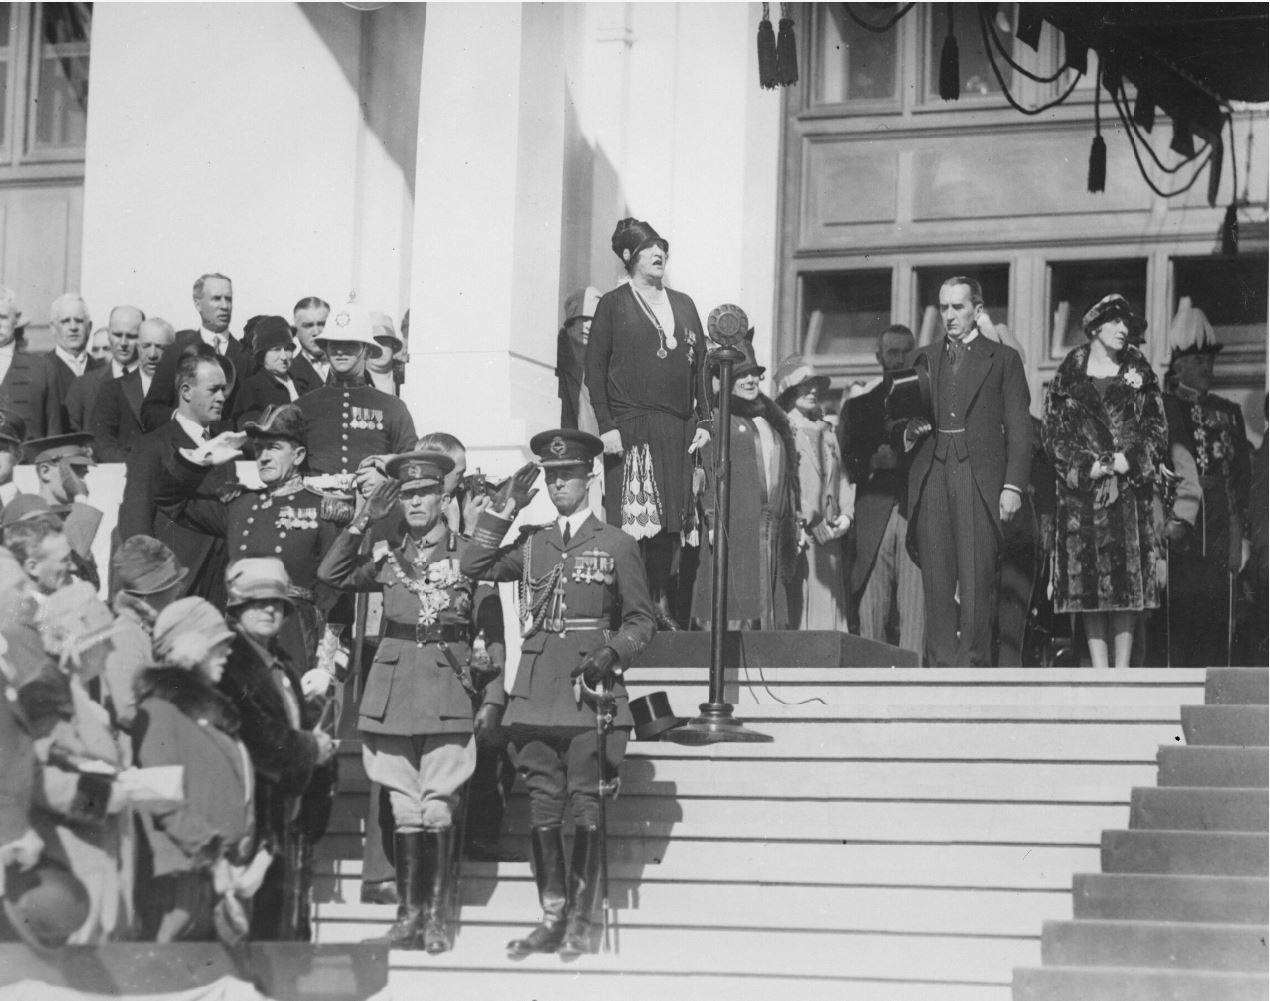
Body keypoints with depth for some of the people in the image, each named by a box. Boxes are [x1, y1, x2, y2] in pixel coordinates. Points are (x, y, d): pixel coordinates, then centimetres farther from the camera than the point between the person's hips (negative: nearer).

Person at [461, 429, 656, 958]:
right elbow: (473, 566, 6)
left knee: (586, 808, -5)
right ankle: (552, 918, 9)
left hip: (591, 691, -3)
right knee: (543, 808, 3)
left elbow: (641, 620, 6)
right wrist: (503, 507, 4)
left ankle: (580, 921, -1)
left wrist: (612, 655, -11)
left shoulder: (617, 545, 4)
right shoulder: (532, 544, 14)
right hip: (536, 693, 3)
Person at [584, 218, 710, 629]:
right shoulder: (614, 305, 3)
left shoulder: (683, 305, 17)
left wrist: (703, 421, 7)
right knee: (633, 522, -9)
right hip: (631, 427, -5)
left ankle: (662, 607, 9)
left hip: (678, 430, 5)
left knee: (670, 524, 3)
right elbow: (594, 367, -2)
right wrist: (606, 426, -11)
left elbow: (701, 365, 17)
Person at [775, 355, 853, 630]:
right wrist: (810, 523, -12)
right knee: (800, 603, -9)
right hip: (799, 534, -6)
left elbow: (839, 475, 19)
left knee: (829, 603, 2)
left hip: (829, 533, 6)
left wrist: (846, 513, 3)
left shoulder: (826, 431, 20)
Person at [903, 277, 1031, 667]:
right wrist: (909, 430, -3)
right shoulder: (924, 358, 18)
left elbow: (1018, 428, 4)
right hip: (931, 477, 3)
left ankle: (973, 662, -6)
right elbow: (908, 413, 21)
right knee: (936, 578, -2)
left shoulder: (1003, 359, 8)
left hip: (980, 479, -3)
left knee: (977, 579, -8)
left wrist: (1013, 485, -6)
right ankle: (940, 665, 0)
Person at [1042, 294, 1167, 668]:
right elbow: (1055, 433, 2)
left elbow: (1155, 429, 6)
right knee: (1089, 580, -4)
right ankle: (1100, 674, -1)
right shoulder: (1069, 376, 7)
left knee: (1129, 581, -4)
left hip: (1131, 490, 1)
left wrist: (1125, 461, -9)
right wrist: (1089, 466, -10)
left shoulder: (1139, 373, 11)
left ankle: (1122, 671, -2)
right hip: (1081, 491, -1)